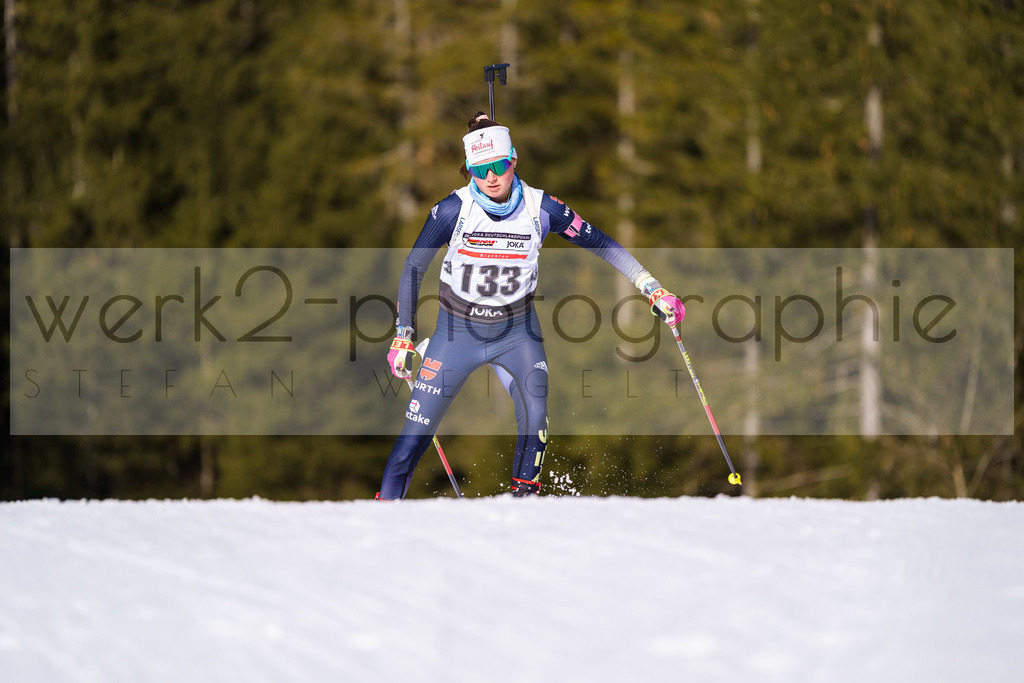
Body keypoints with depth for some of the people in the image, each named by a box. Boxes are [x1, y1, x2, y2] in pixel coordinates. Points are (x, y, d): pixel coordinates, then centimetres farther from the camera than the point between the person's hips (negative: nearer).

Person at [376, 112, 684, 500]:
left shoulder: (541, 209, -13)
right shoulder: (453, 210, -16)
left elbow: (599, 243, -2)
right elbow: (413, 268, -4)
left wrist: (652, 289, -5)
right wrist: (403, 336, -4)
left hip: (517, 332, 1)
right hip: (458, 331, -1)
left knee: (535, 416, -22)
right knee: (417, 429, -4)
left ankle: (524, 491, -4)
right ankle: (386, 503, 11)